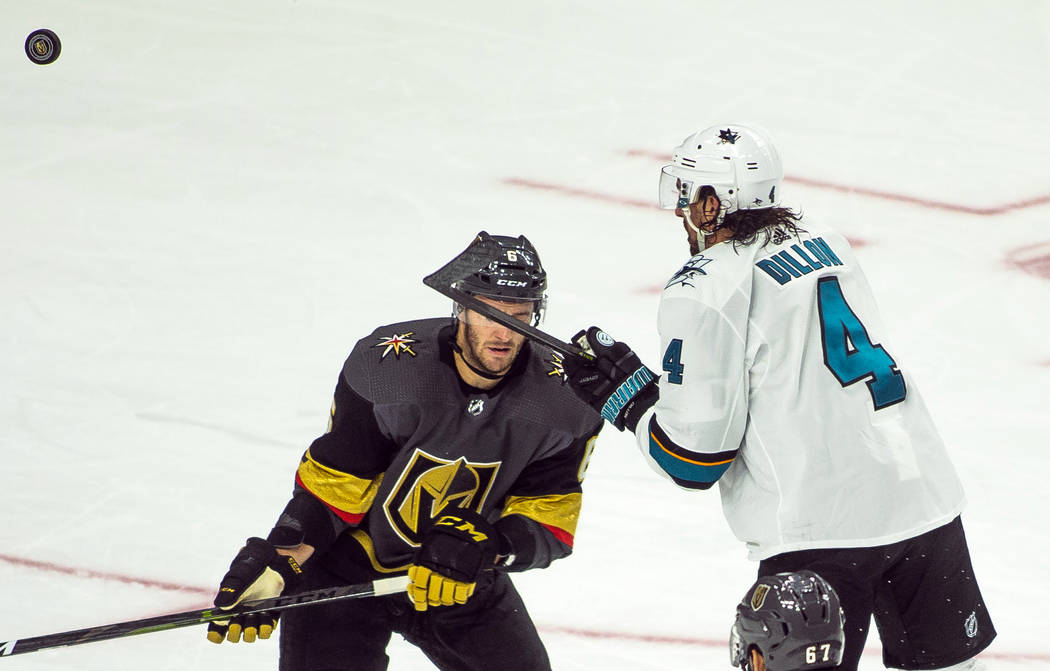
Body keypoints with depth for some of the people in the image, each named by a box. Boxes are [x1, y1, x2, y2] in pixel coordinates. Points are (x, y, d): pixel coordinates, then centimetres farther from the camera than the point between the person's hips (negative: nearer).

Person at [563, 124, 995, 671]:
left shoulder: (704, 292, -8)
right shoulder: (823, 242, 14)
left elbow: (696, 455, -8)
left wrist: (626, 393, 8)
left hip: (822, 528, -7)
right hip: (926, 500, 7)